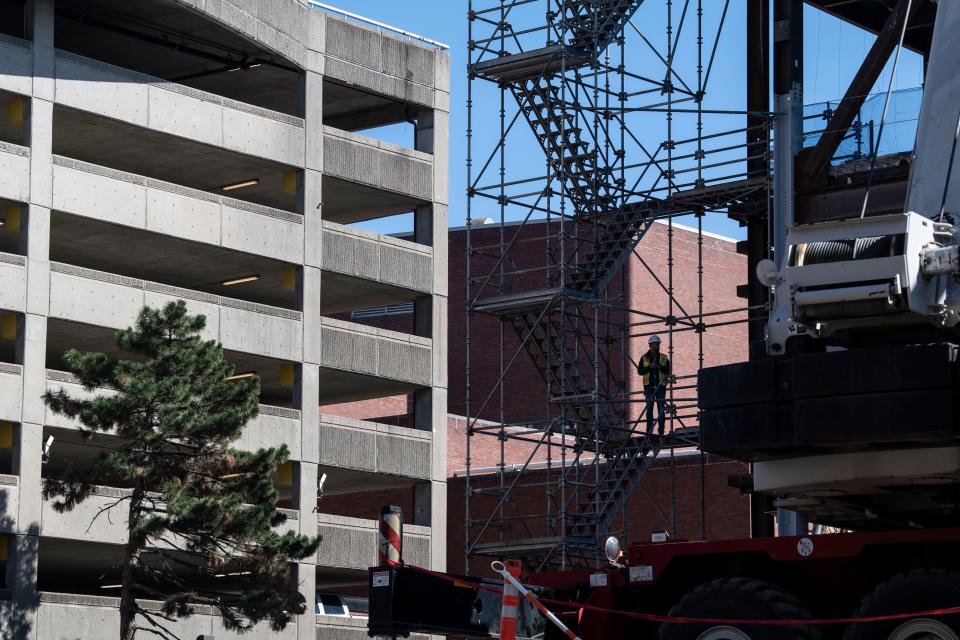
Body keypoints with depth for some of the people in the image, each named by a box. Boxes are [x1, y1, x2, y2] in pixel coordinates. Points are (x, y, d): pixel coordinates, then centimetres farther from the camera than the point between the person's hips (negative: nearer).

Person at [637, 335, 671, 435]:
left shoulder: (664, 358, 8)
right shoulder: (644, 358, 8)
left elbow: (669, 371, 4)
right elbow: (639, 371, 1)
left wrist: (661, 367, -15)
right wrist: (650, 367, -14)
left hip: (661, 386, 0)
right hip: (649, 387, 0)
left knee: (661, 410, -2)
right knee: (649, 410, 0)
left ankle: (661, 430, 1)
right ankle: (649, 431, 2)